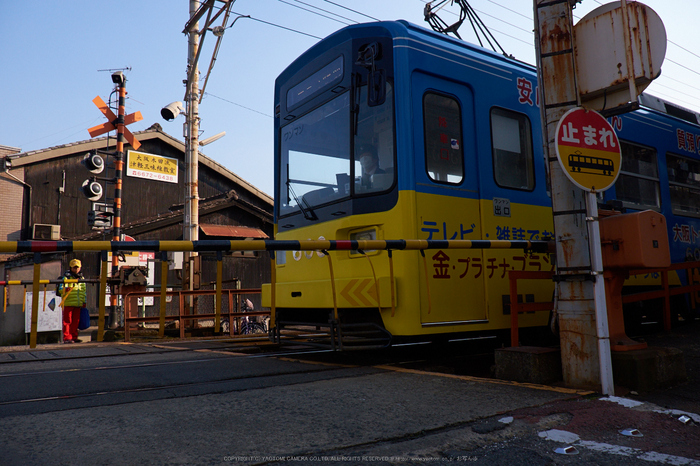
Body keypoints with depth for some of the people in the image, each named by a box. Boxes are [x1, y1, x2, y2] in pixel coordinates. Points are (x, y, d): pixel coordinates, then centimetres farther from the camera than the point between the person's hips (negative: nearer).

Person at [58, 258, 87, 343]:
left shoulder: (81, 278, 17)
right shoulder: (66, 277, -1)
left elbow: (84, 291, 22)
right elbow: (60, 289, -11)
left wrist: (84, 301, 18)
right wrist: (66, 289, -33)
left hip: (78, 304, 5)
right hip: (68, 303, -5)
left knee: (76, 321, 7)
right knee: (67, 321, -3)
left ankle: (74, 337, 14)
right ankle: (66, 338, 1)